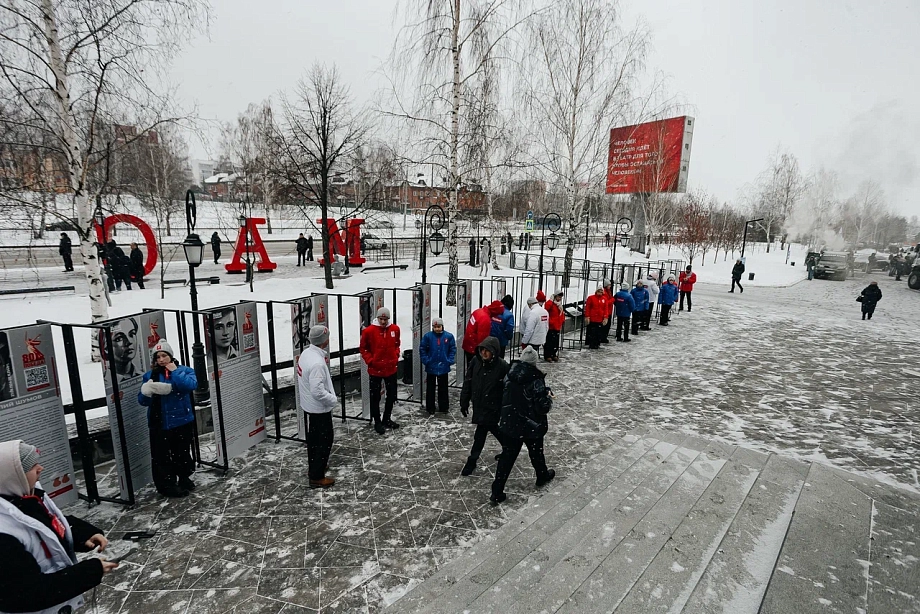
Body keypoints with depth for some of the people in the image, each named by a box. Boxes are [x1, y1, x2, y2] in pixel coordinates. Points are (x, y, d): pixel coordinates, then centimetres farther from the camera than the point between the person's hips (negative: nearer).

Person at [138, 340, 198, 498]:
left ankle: (184, 478, 33)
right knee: (161, 456, 2)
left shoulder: (185, 370, -1)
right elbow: (142, 400, 0)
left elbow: (191, 385, -22)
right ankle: (167, 485, 15)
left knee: (183, 453, 14)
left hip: (182, 421, 0)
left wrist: (174, 372, -16)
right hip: (159, 424, 1)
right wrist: (147, 392, -22)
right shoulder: (150, 376, 4)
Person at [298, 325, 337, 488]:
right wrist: (334, 400, -17)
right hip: (319, 409, -9)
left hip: (309, 406, 9)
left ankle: (313, 468, 41)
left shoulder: (306, 352, -3)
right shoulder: (317, 363, -31)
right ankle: (316, 477, 16)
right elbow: (318, 391, -30)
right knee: (324, 441, 5)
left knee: (313, 439, 24)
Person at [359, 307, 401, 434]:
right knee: (375, 397, 7)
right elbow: (364, 349, -3)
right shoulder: (369, 331, -13)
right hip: (375, 369, -4)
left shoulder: (395, 329, -2)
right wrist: (370, 361, -12)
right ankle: (377, 422, 22)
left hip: (391, 368, 4)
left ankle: (387, 419, 34)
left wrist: (396, 357, 3)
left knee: (392, 395, 16)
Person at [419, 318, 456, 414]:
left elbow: (453, 349, 2)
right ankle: (430, 407, 22)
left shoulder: (449, 336, -6)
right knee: (430, 388, 11)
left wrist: (450, 361, -5)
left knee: (443, 388, 12)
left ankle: (443, 407, 24)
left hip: (444, 367, 1)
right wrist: (426, 360, -7)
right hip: (431, 367, 0)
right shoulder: (428, 336, -8)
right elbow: (422, 349, -2)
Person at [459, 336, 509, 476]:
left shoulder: (502, 366, -19)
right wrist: (464, 402, 6)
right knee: (494, 429, 18)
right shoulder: (476, 361, -6)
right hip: (478, 405, 5)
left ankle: (472, 461, 24)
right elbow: (468, 382, 3)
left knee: (480, 434, 2)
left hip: (493, 407, -5)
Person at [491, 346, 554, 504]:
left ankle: (497, 493, 13)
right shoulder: (536, 380, -23)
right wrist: (549, 397, -2)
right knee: (536, 453, 23)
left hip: (509, 425, 4)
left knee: (506, 457, 11)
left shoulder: (510, 376, -6)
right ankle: (542, 477, 50)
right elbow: (543, 408, -21)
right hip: (532, 426, -3)